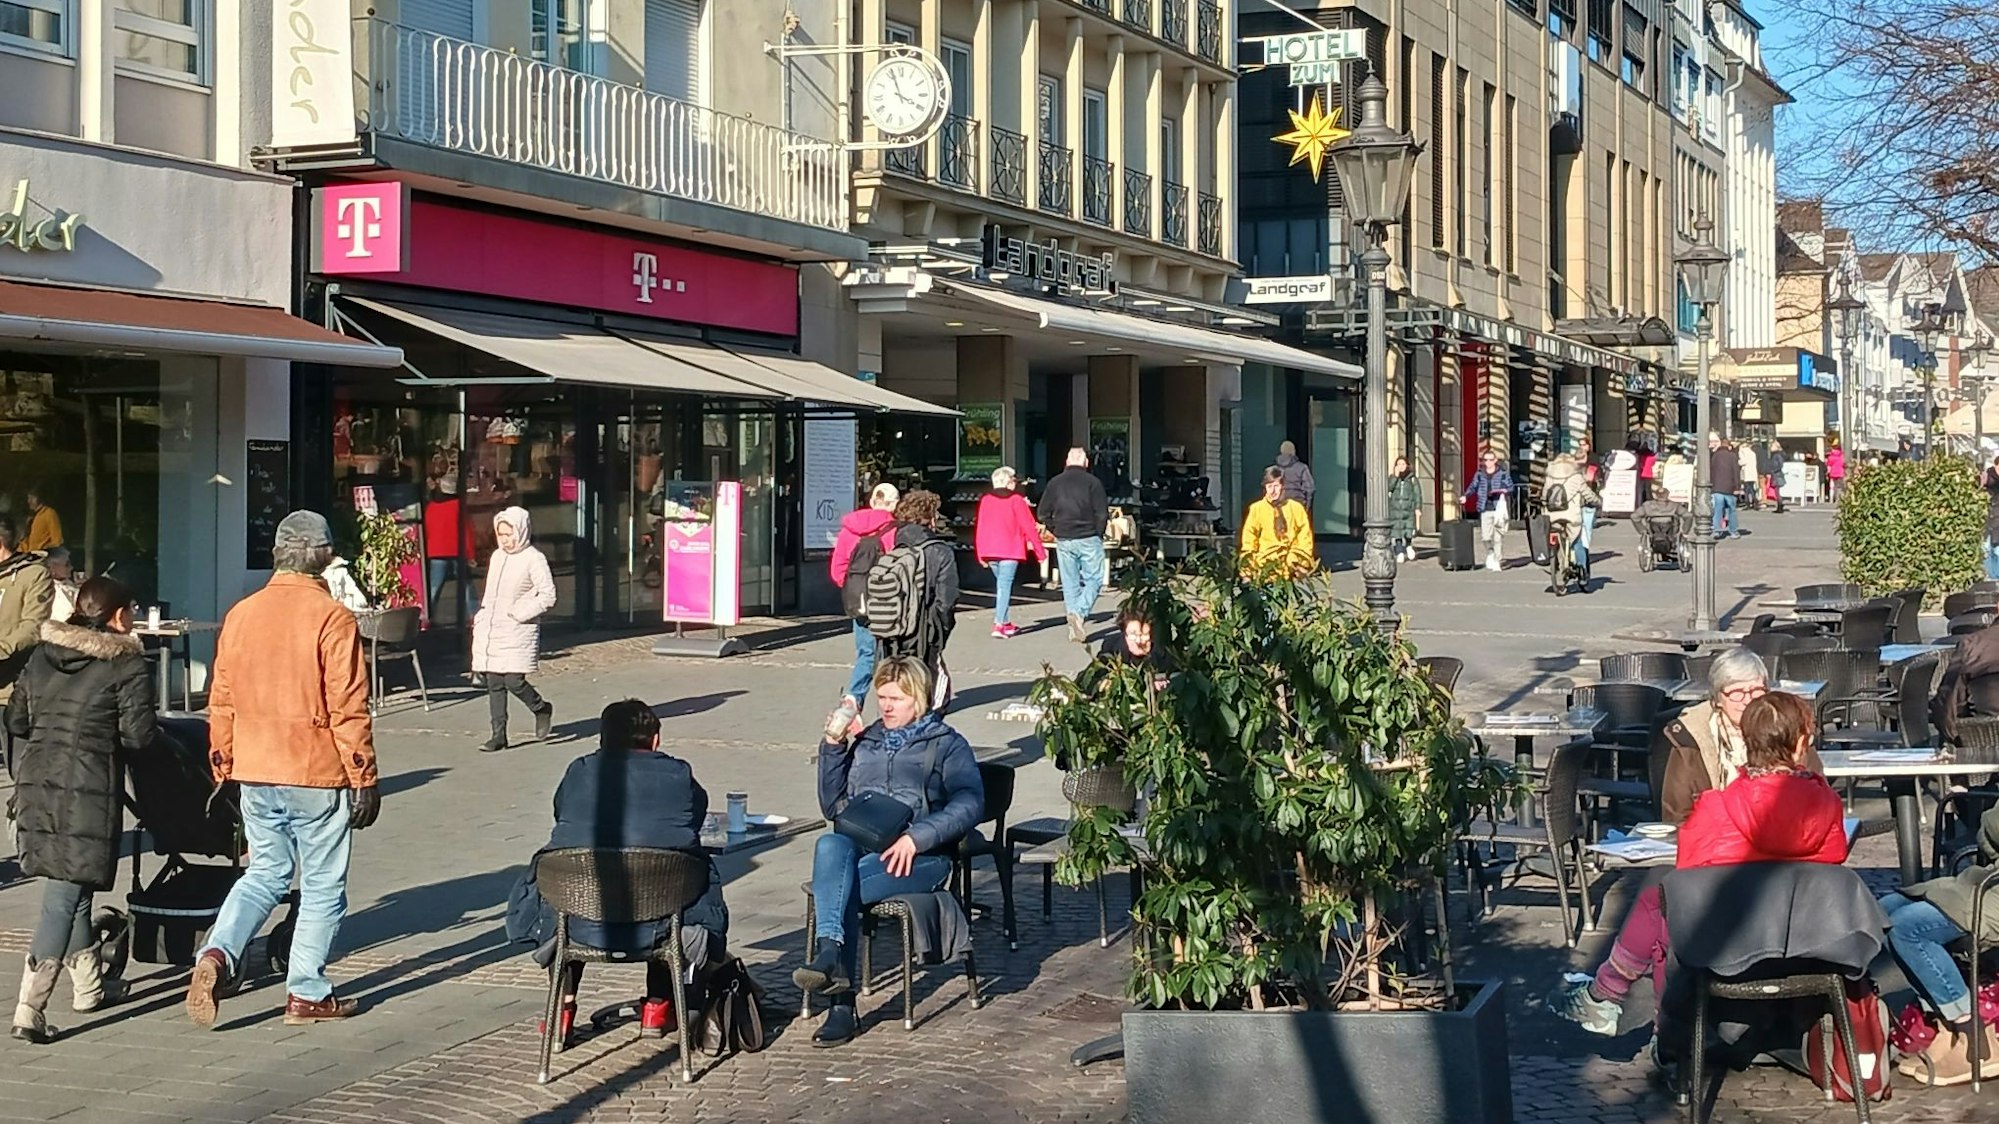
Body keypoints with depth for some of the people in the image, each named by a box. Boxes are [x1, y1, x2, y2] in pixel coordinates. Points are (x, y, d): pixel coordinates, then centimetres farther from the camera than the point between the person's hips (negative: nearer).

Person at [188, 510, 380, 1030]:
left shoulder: (241, 615, 4)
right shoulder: (332, 618, -13)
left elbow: (221, 702, 10)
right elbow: (349, 709, -14)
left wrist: (224, 769, 20)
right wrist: (364, 778, -7)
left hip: (254, 774, 5)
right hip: (317, 774, -5)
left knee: (265, 874, 17)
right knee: (322, 885, 7)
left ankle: (217, 954, -4)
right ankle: (307, 994, 11)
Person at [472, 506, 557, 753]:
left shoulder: (533, 559, -7)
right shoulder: (497, 556, 14)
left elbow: (548, 596, -12)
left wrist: (519, 613, -15)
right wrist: (481, 619, 11)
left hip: (517, 631, -7)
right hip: (490, 630, 7)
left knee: (514, 680, -13)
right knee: (494, 683, 4)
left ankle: (541, 709, 15)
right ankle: (498, 735, 9)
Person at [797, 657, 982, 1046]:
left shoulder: (946, 744, 14)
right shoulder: (866, 742, 29)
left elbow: (970, 803, -4)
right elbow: (833, 807, 23)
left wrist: (916, 837, -18)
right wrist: (832, 747, 11)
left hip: (920, 857, -3)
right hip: (858, 846, 3)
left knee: (841, 887, -34)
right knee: (830, 846, -35)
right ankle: (832, 953, -50)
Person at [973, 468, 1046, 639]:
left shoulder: (985, 500, 8)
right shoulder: (1016, 500, -4)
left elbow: (979, 527, 8)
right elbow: (1029, 527, -5)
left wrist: (980, 554, 14)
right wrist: (1040, 551, 1)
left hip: (990, 552, 5)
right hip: (1010, 551, -5)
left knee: (1001, 585, 19)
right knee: (1005, 586, -6)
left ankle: (1004, 623, 22)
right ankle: (999, 625, -16)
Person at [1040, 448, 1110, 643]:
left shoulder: (1055, 483, 5)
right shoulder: (1092, 482, -6)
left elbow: (1043, 514, 6)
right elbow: (1102, 514, -9)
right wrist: (1098, 534, 6)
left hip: (1063, 541, 4)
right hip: (1088, 539, -4)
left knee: (1070, 583, 9)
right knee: (1094, 580, 4)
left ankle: (1074, 628, 8)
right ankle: (1080, 613, -19)